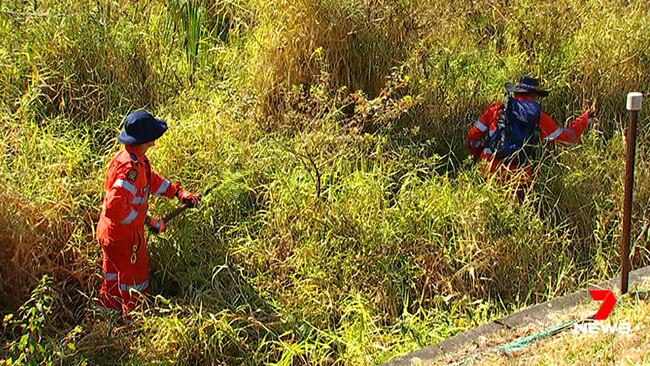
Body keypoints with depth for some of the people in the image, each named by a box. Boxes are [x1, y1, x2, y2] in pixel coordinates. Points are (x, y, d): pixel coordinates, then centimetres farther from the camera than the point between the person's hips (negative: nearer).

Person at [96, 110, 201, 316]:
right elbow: (115, 207, -37)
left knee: (114, 279, 27)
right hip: (124, 237, -10)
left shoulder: (137, 158, 0)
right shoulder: (130, 168, -32)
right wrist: (147, 221, -28)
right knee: (136, 282, 9)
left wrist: (179, 193, 8)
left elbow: (152, 179, 17)